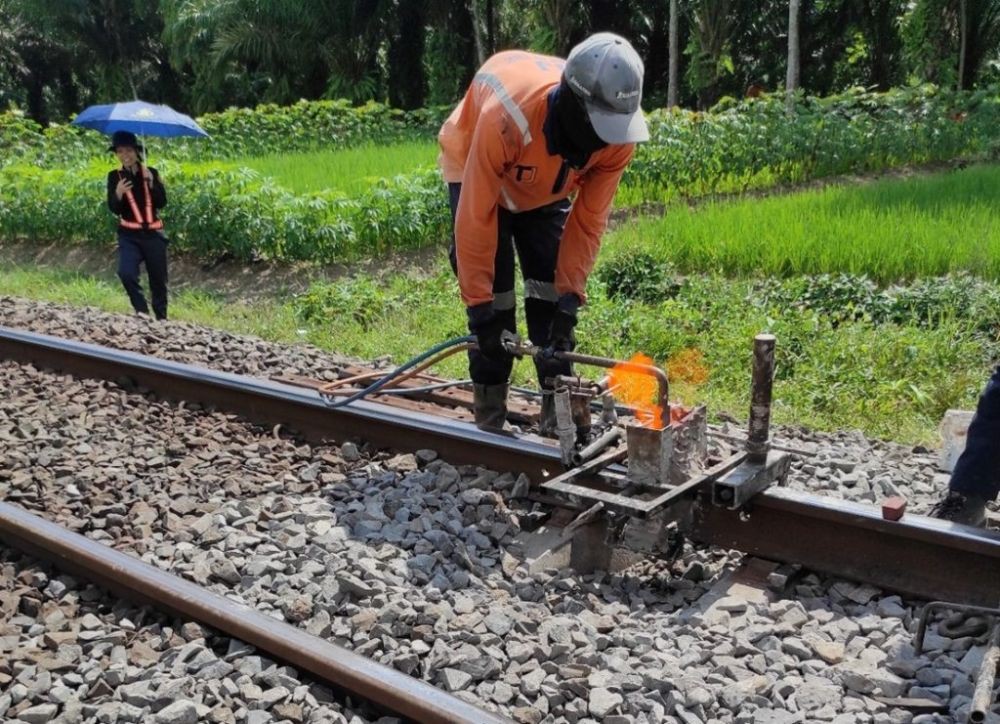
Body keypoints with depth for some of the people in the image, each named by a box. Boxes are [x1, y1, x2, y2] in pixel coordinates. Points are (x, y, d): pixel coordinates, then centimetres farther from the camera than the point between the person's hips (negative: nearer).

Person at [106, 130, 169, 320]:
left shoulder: (151, 173, 2)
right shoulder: (115, 176, 1)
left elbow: (162, 203, -7)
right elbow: (114, 209, -5)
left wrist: (151, 182, -20)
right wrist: (118, 194, -25)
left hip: (153, 233, 1)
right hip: (129, 235, -1)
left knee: (158, 279, 8)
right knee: (126, 273, -22)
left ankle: (161, 317, 24)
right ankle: (142, 310, -4)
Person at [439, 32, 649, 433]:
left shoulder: (618, 137, -29)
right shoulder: (507, 118, -44)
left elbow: (588, 218, -20)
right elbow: (477, 216, -37)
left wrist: (571, 294, -25)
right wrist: (478, 303, -33)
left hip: (545, 190, 4)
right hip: (477, 177, -4)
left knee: (552, 292, -4)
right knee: (495, 297, -10)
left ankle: (559, 404, 7)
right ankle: (490, 414, 3)